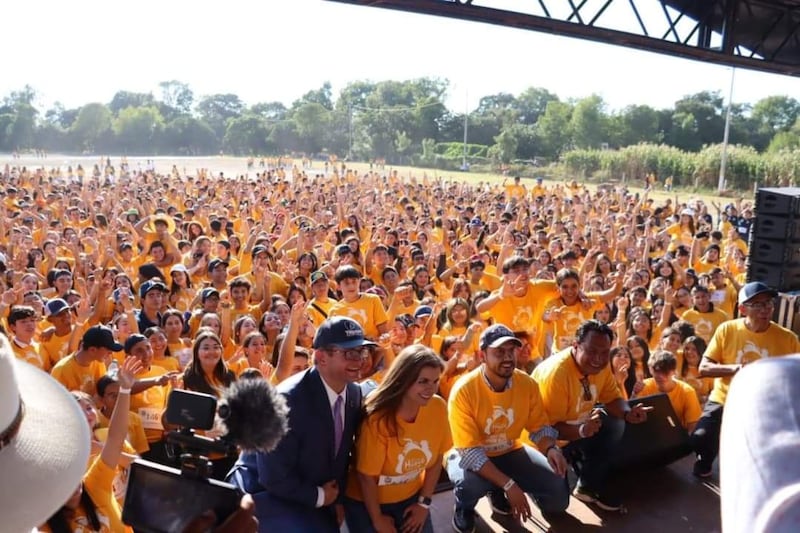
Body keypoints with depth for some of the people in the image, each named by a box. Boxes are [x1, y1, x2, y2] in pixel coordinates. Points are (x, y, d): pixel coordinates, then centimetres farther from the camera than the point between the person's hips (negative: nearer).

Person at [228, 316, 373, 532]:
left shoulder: (354, 394, -6)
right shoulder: (288, 400, -28)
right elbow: (274, 477, -26)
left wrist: (336, 498, 7)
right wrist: (319, 496, -13)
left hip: (311, 497, 7)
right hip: (265, 492, -7)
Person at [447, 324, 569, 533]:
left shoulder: (527, 384, -14)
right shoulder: (464, 390, -29)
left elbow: (539, 426, 0)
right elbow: (470, 451, -29)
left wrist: (551, 449, -24)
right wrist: (509, 484, -36)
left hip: (509, 451, 5)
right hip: (469, 455, -4)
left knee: (558, 494, -9)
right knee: (470, 483, -38)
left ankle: (498, 493, 18)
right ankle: (464, 508, 2)